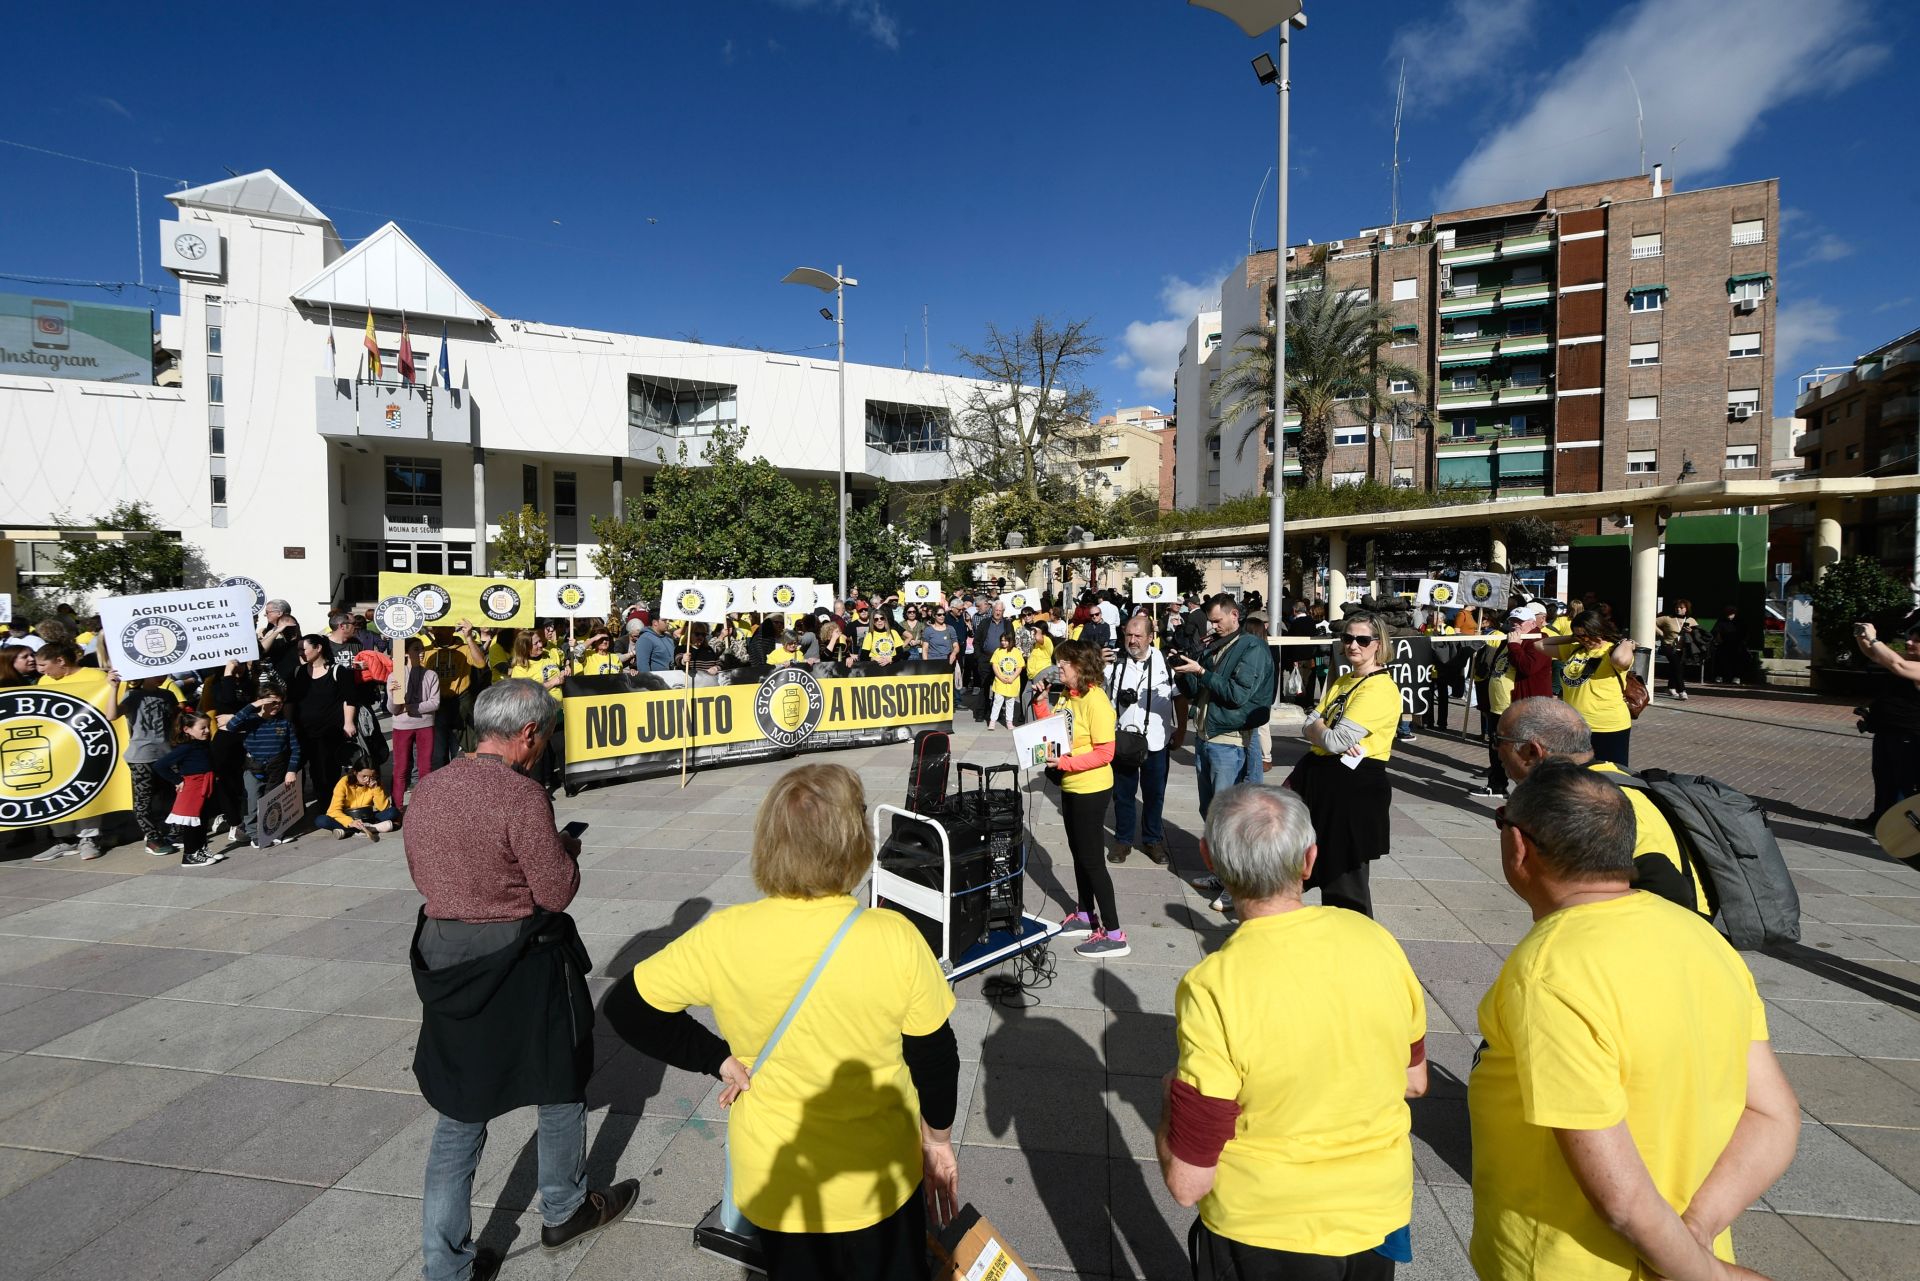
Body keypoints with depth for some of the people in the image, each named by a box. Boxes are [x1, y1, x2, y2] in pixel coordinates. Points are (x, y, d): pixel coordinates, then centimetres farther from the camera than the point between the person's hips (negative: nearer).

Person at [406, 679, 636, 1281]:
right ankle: (564, 1210, 39)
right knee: (561, 1084, 19)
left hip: (444, 958, 6)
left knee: (460, 1109, 18)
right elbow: (557, 892, -20)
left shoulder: (427, 789, 0)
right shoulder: (520, 794, -23)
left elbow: (423, 876, 12)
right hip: (523, 964, -6)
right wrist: (566, 847, -1)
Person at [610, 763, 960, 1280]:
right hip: (879, 1182, -1)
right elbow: (935, 1054, -12)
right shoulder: (895, 938, -25)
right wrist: (938, 1139, 6)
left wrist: (718, 1058, -5)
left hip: (775, 1185, 1)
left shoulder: (723, 937, -22)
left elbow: (626, 1006, -9)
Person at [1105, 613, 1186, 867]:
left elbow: (1180, 696, 5)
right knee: (1123, 793, 12)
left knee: (1154, 794, 13)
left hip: (1156, 741, 0)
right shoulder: (1113, 660, -3)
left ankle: (1153, 840, 29)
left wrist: (1181, 730, 3)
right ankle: (1123, 840, 27)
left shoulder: (1166, 661, -3)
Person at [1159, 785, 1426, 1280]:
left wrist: (1171, 1094, -4)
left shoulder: (1213, 989, -30)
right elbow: (1414, 1082, 2)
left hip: (1265, 1235, -4)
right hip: (1379, 1215, 4)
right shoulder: (1378, 941, -15)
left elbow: (1186, 1182, -22)